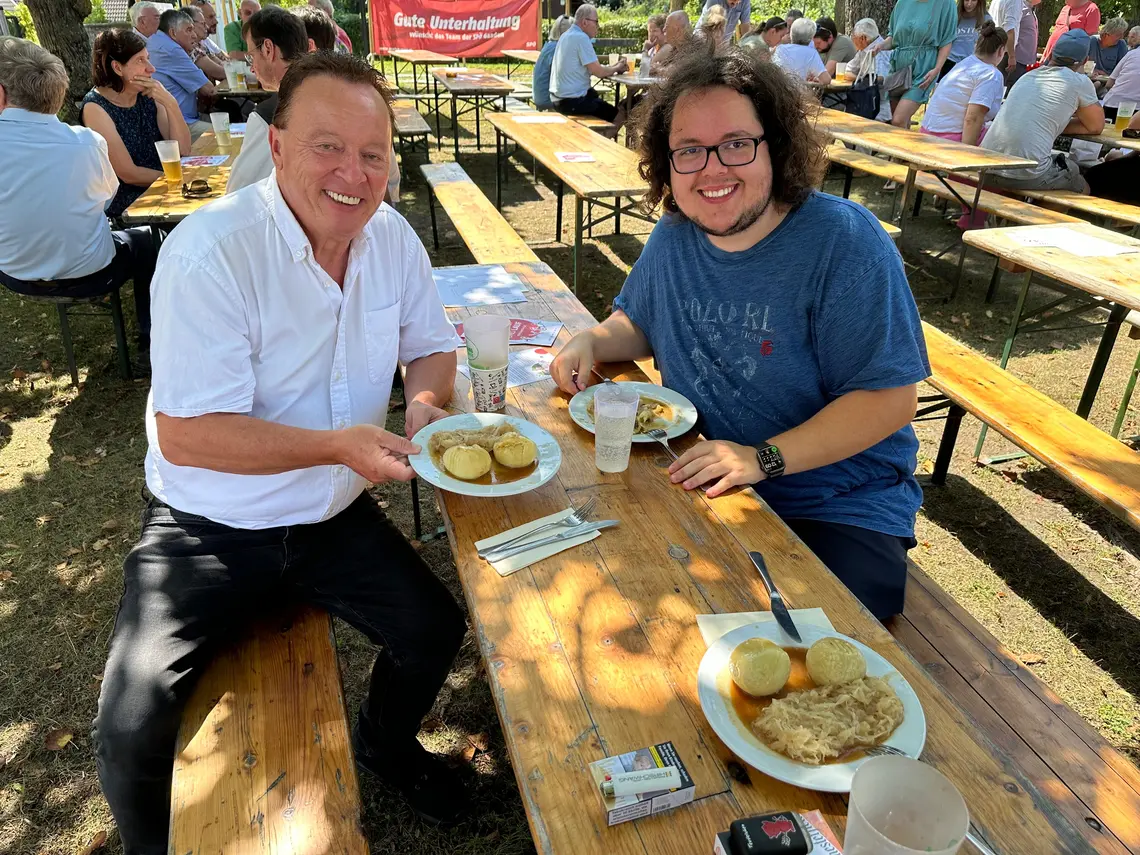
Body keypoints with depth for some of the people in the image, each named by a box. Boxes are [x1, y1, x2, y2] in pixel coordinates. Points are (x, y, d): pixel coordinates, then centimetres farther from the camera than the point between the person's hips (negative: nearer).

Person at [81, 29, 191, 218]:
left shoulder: (148, 96, 4)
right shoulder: (95, 107, -10)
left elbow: (183, 150, -2)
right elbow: (128, 174, -14)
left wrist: (170, 104, -13)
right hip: (125, 206, -6)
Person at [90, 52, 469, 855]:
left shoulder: (391, 236, -4)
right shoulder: (210, 251, -23)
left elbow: (431, 346, 8)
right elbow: (184, 435, -23)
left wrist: (423, 399, -15)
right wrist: (337, 445, -32)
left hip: (334, 516, 5)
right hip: (208, 531, -4)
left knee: (436, 631, -1)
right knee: (131, 735, -12)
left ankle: (385, 743, 35)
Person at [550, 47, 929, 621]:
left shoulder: (845, 241, -15)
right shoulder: (673, 236, 4)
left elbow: (890, 398, -18)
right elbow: (638, 323, 21)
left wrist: (764, 459, -27)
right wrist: (591, 342, -2)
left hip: (839, 508, -4)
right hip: (699, 482, 5)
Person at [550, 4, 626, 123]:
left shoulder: (568, 35, 14)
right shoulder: (581, 37, -16)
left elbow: (592, 67, 18)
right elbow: (598, 72, -16)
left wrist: (614, 66, 9)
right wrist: (617, 68, 2)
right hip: (572, 101, -10)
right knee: (618, 116, -2)